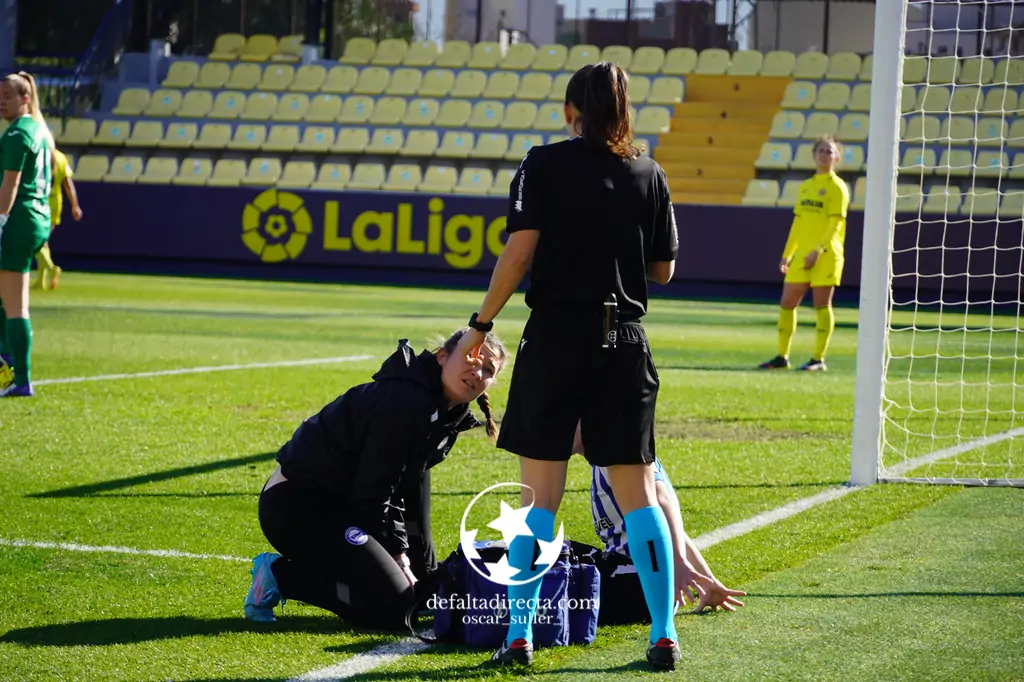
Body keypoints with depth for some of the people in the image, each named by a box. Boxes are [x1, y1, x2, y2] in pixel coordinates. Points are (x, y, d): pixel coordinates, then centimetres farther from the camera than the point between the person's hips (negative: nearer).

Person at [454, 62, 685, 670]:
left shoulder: (545, 164, -2)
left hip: (556, 340, -2)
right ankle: (665, 636, 5)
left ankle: (520, 635, 1)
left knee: (539, 498, 2)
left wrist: (481, 325, -1)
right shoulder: (650, 175, 7)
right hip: (625, 345, 2)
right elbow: (663, 270, 10)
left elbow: (520, 251, -10)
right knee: (639, 495, 8)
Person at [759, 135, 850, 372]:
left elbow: (835, 224, -12)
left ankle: (818, 359, 2)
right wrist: (787, 254, 15)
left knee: (822, 306, -4)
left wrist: (818, 251, -21)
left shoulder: (837, 188, -4)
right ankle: (782, 357, 12)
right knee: (787, 303, 5)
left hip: (826, 255, -7)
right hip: (802, 254, 7)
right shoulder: (806, 186, 16)